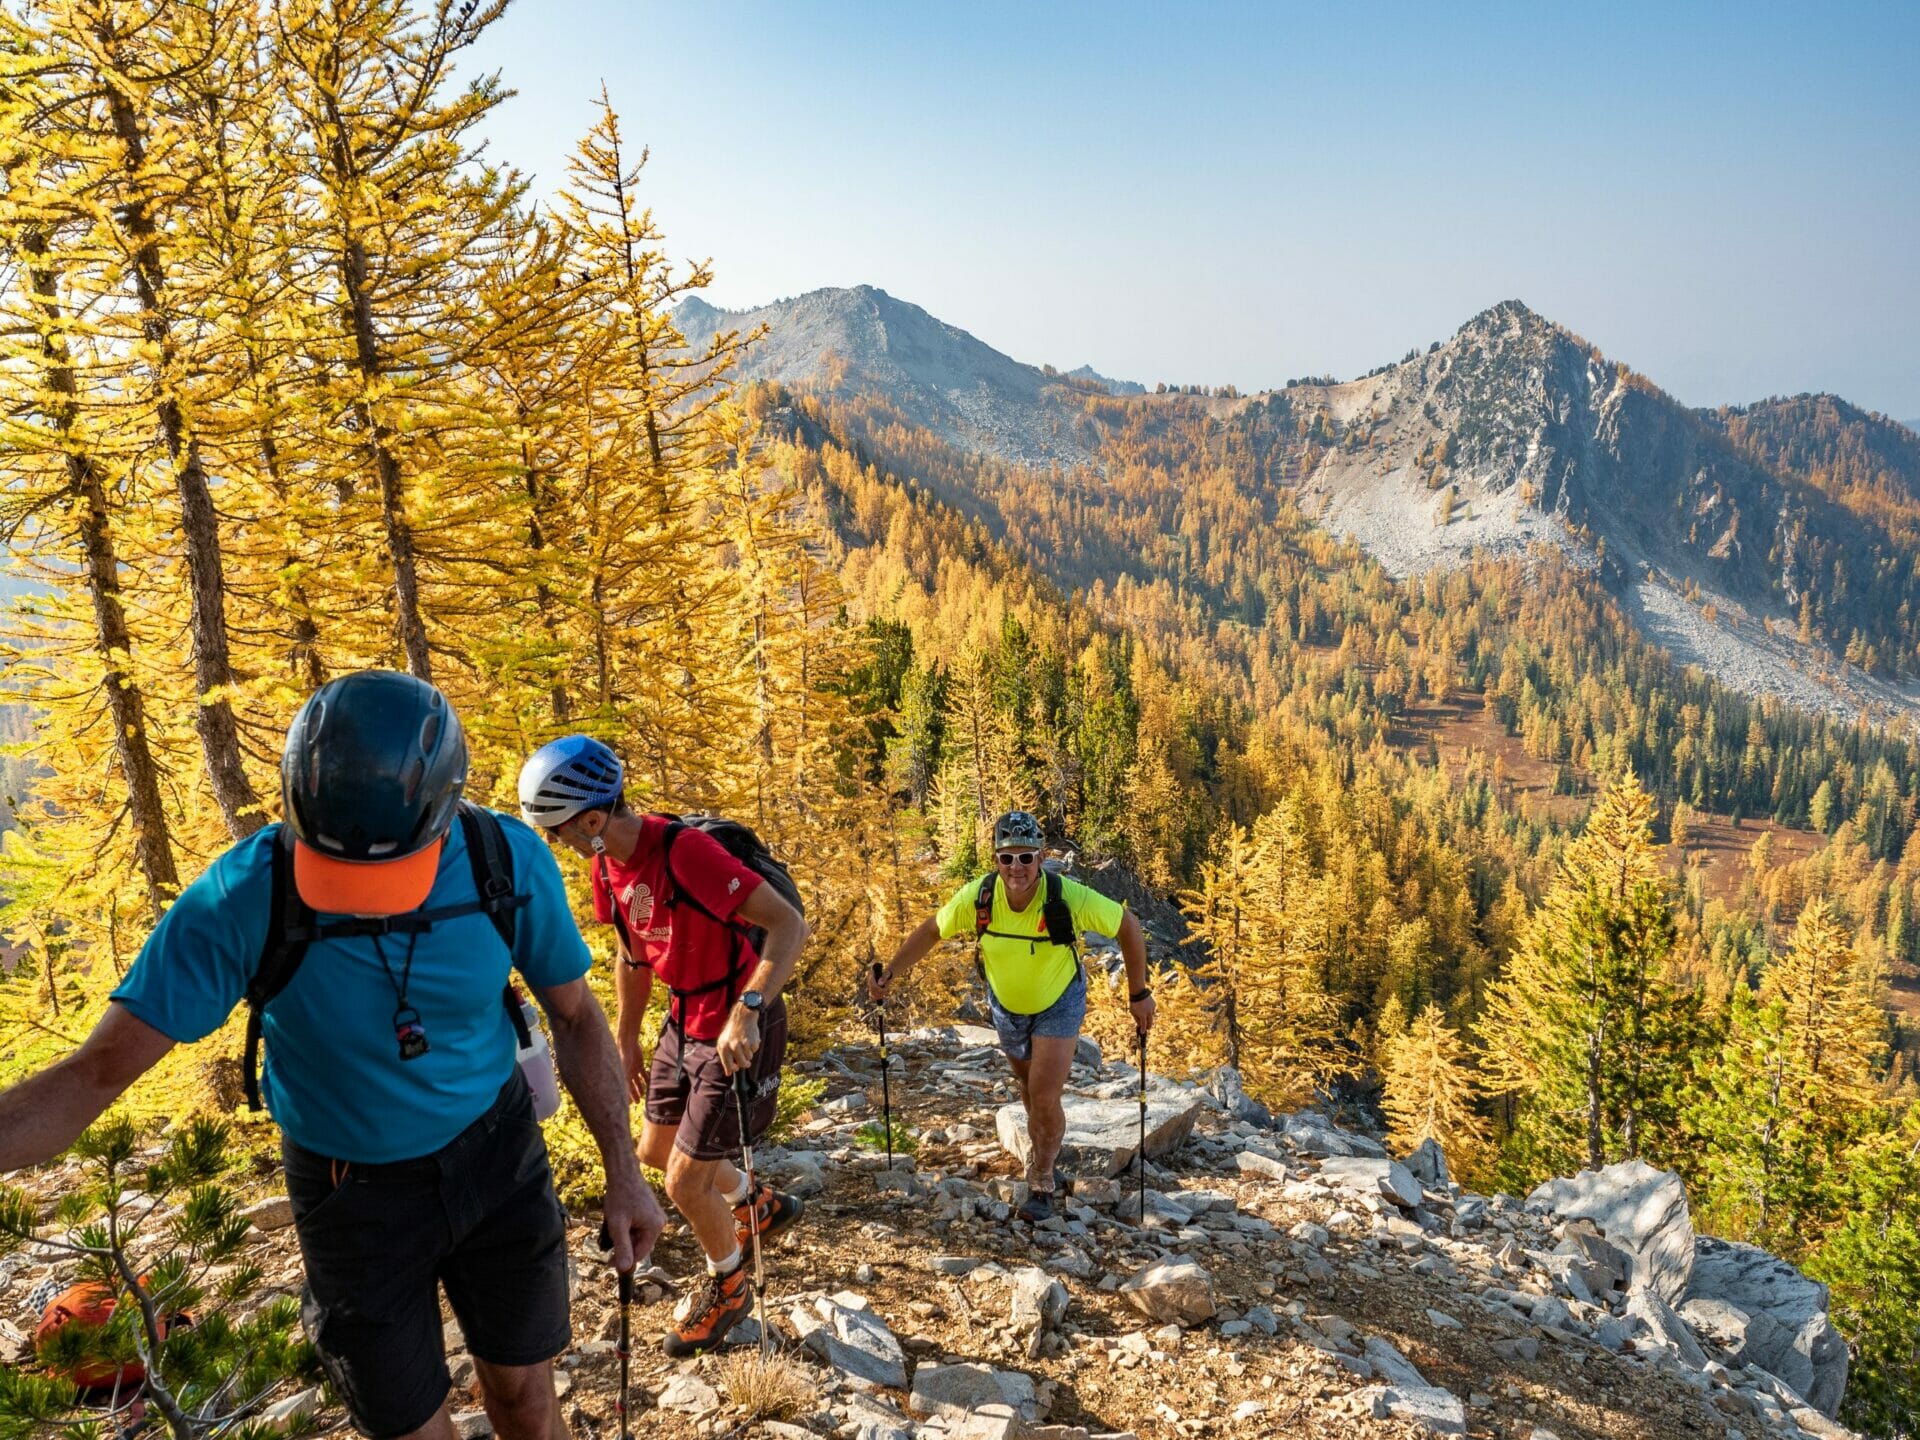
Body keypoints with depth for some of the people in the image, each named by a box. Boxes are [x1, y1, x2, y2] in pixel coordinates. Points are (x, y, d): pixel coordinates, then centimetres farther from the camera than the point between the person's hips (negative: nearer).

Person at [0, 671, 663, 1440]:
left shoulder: (510, 862, -22)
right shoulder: (241, 898, -27)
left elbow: (575, 1015, -7)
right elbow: (97, 1071, -21)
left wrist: (623, 1171, -4)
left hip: (495, 1155, 1)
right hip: (354, 1193, -1)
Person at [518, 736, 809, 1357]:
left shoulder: (684, 851, -30)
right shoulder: (608, 866, -2)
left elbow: (789, 925, -33)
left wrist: (747, 1012, -41)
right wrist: (625, 1042, 20)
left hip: (737, 1029, -9)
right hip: (685, 1020, 9)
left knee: (685, 1182, 1)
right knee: (656, 1150, 22)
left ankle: (728, 1287, 29)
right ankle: (761, 1206, 46)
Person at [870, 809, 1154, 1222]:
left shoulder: (1069, 898, -35)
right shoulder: (977, 897, -29)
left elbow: (1127, 926, -20)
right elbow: (931, 931, -11)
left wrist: (1139, 994, -16)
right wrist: (890, 973, -21)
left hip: (1059, 1005, -3)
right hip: (1007, 1006, 3)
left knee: (1045, 1098, -11)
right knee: (1028, 1084, 25)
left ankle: (1042, 1180, 16)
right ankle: (1040, 1143, 57)